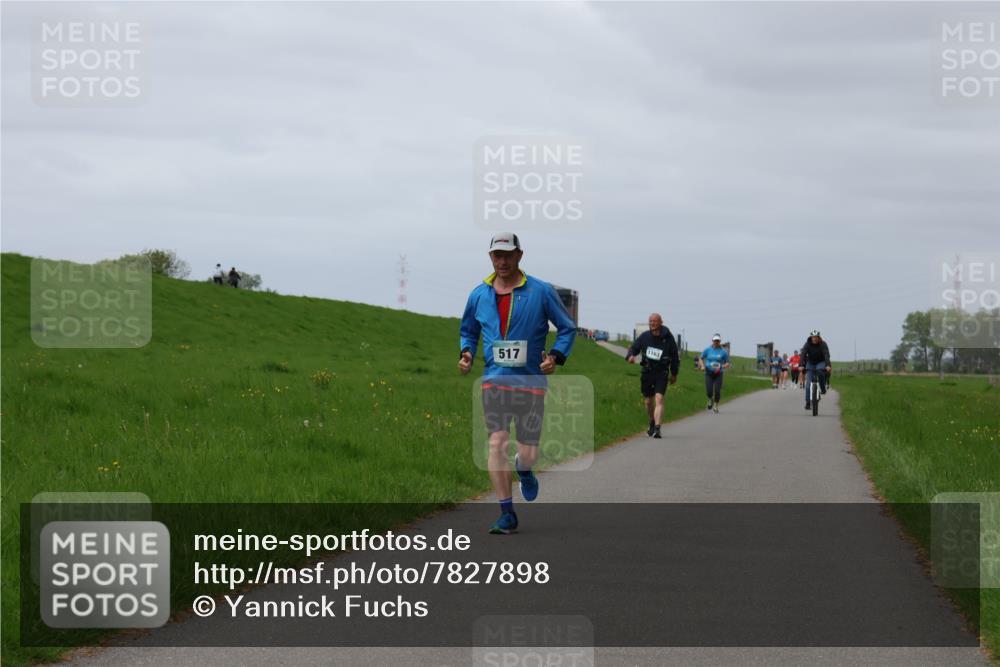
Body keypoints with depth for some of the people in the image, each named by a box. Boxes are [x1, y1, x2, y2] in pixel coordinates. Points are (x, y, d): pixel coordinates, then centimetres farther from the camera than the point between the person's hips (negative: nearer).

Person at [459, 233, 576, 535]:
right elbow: (468, 330, 24)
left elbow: (567, 327, 7)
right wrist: (466, 352, 3)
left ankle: (524, 469, 40)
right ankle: (507, 515, -5)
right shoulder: (479, 295, 7)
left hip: (531, 381, -1)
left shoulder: (541, 292, -1)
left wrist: (556, 357, -8)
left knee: (528, 453, 0)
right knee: (498, 443, -13)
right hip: (494, 380, 1)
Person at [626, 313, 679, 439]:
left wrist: (674, 374, 13)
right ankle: (652, 423, 39)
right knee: (648, 401, 13)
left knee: (659, 399, -18)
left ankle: (657, 429, -24)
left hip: (661, 373, -3)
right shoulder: (644, 336, -1)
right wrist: (630, 356, -16)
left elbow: (675, 356, 6)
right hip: (647, 372, 3)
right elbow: (634, 348, 8)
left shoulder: (668, 338, -6)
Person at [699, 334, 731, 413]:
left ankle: (716, 406, 15)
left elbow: (727, 364, 5)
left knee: (717, 391, -6)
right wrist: (703, 366, -4)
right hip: (709, 373, 0)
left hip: (718, 374, 0)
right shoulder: (708, 350, 2)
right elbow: (701, 359, 14)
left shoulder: (723, 351, -1)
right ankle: (710, 400, 26)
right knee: (709, 391, -9)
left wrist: (721, 367, -15)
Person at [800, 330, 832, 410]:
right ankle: (808, 403, -6)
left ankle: (823, 389, -16)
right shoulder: (807, 344, -15)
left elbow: (826, 355, -30)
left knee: (820, 371, -37)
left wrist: (828, 365, -46)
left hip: (820, 362, -2)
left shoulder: (823, 344, -19)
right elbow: (803, 355, -24)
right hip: (810, 363, 2)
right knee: (808, 384, -9)